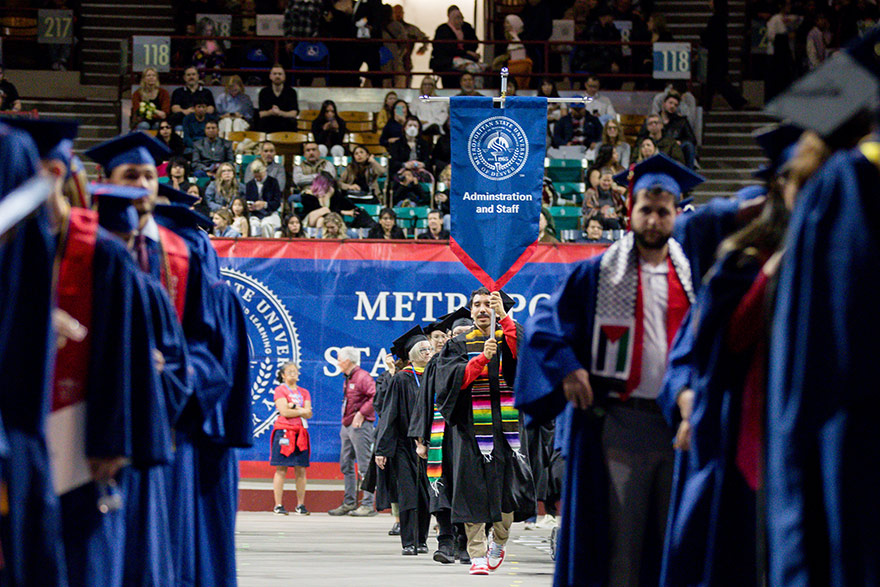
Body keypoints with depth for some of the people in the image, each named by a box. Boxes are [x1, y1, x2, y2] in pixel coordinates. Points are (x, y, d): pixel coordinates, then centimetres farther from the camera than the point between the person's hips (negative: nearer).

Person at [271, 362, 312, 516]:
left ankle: (300, 505, 8)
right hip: (284, 432, -5)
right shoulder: (280, 390, 2)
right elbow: (284, 411, -11)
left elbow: (309, 413, 4)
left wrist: (294, 407, -8)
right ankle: (278, 505, -4)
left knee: (301, 470, 2)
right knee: (281, 470, -6)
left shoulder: (304, 392, 16)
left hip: (300, 432, 5)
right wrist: (302, 411, -2)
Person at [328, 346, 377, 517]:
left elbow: (376, 396, -24)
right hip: (347, 426, 10)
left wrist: (361, 413, -21)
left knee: (364, 466, -7)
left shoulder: (362, 377, -13)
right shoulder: (348, 378, 16)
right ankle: (349, 503, 17)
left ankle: (368, 505, -6)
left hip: (360, 426, -10)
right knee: (346, 466, 11)